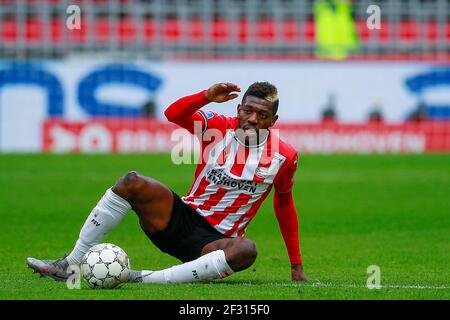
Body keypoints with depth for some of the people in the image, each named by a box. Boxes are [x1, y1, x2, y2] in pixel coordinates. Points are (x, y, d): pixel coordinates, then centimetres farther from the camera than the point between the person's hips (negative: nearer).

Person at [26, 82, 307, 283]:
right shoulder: (219, 126, -1)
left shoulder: (284, 155, -1)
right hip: (181, 216, 2)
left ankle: (146, 279, -40)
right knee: (132, 183, -26)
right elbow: (174, 114, -15)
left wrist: (296, 264, 16)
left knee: (246, 251, -39)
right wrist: (207, 96, -33)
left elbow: (284, 203, 14)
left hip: (214, 241, -1)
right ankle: (71, 265, -21)